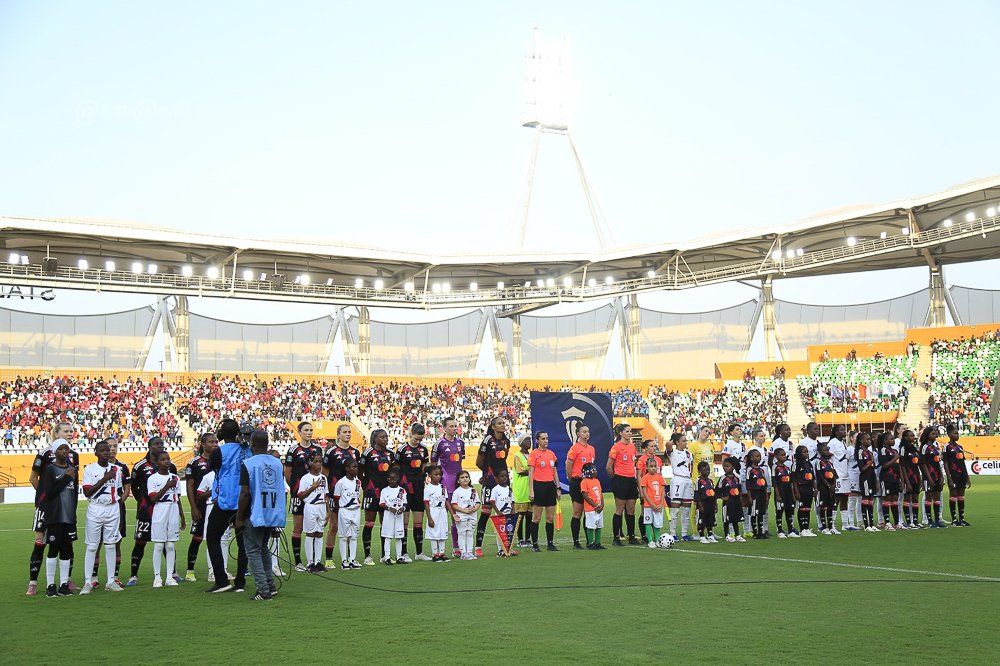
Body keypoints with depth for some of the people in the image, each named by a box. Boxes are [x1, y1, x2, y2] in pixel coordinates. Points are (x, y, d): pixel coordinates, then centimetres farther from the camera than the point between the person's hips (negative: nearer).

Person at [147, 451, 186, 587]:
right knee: (158, 546, -2)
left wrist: (182, 517, 13)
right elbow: (153, 498, -11)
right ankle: (157, 577, 3)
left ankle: (170, 577, 8)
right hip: (159, 514, -4)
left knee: (171, 546, 4)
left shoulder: (175, 478, 11)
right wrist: (167, 487, -18)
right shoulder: (153, 478, -2)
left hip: (173, 514, 4)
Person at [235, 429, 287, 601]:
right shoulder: (277, 463, 7)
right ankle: (271, 585, 19)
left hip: (254, 516, -6)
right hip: (273, 515, 6)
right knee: (263, 548, 22)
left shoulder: (248, 464, -11)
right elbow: (281, 491, 12)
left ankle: (264, 590, -2)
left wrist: (239, 518, -7)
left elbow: (245, 493, -14)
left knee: (253, 552, 3)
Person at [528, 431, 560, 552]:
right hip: (539, 485, -6)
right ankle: (534, 544, 5)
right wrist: (531, 491, -13)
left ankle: (550, 543, 13)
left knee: (550, 518, 7)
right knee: (536, 518, -1)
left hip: (550, 485, 6)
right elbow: (530, 473, -7)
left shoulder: (551, 453, 12)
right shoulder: (534, 454, -4)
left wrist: (558, 488, 12)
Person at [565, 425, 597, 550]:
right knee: (577, 513, -4)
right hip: (578, 482, -6)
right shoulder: (574, 448, -7)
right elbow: (568, 468, -7)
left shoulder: (591, 449, 14)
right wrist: (574, 482, 0)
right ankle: (576, 542, 0)